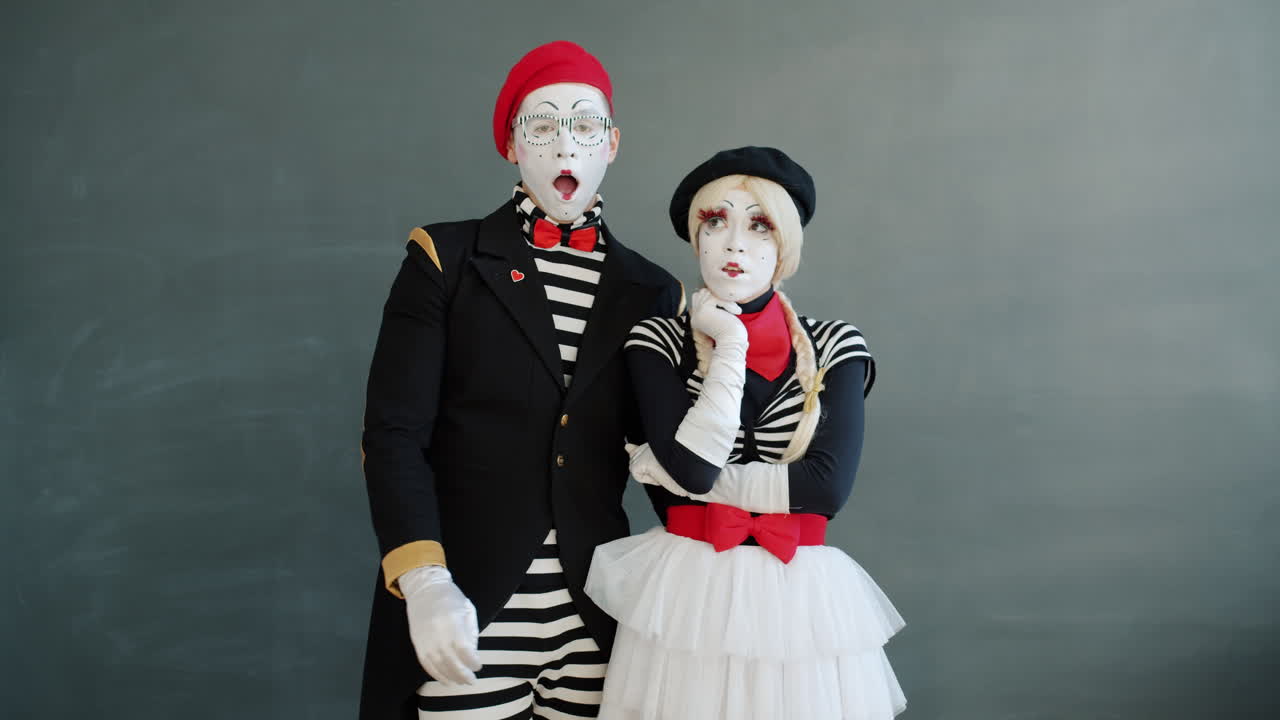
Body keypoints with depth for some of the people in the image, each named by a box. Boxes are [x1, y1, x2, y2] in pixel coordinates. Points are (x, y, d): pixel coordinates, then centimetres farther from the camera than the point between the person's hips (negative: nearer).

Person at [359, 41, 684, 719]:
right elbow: (393, 432, -7)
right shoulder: (446, 259, 0)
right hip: (465, 608, -2)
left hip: (596, 613, 3)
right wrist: (423, 582, -18)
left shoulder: (650, 292, 7)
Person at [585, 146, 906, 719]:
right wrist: (731, 344, -12)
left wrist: (691, 478, -11)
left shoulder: (835, 347, -1)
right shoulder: (658, 342, -2)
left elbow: (827, 484, -12)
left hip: (801, 598, 1)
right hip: (686, 591, 0)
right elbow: (692, 466, -16)